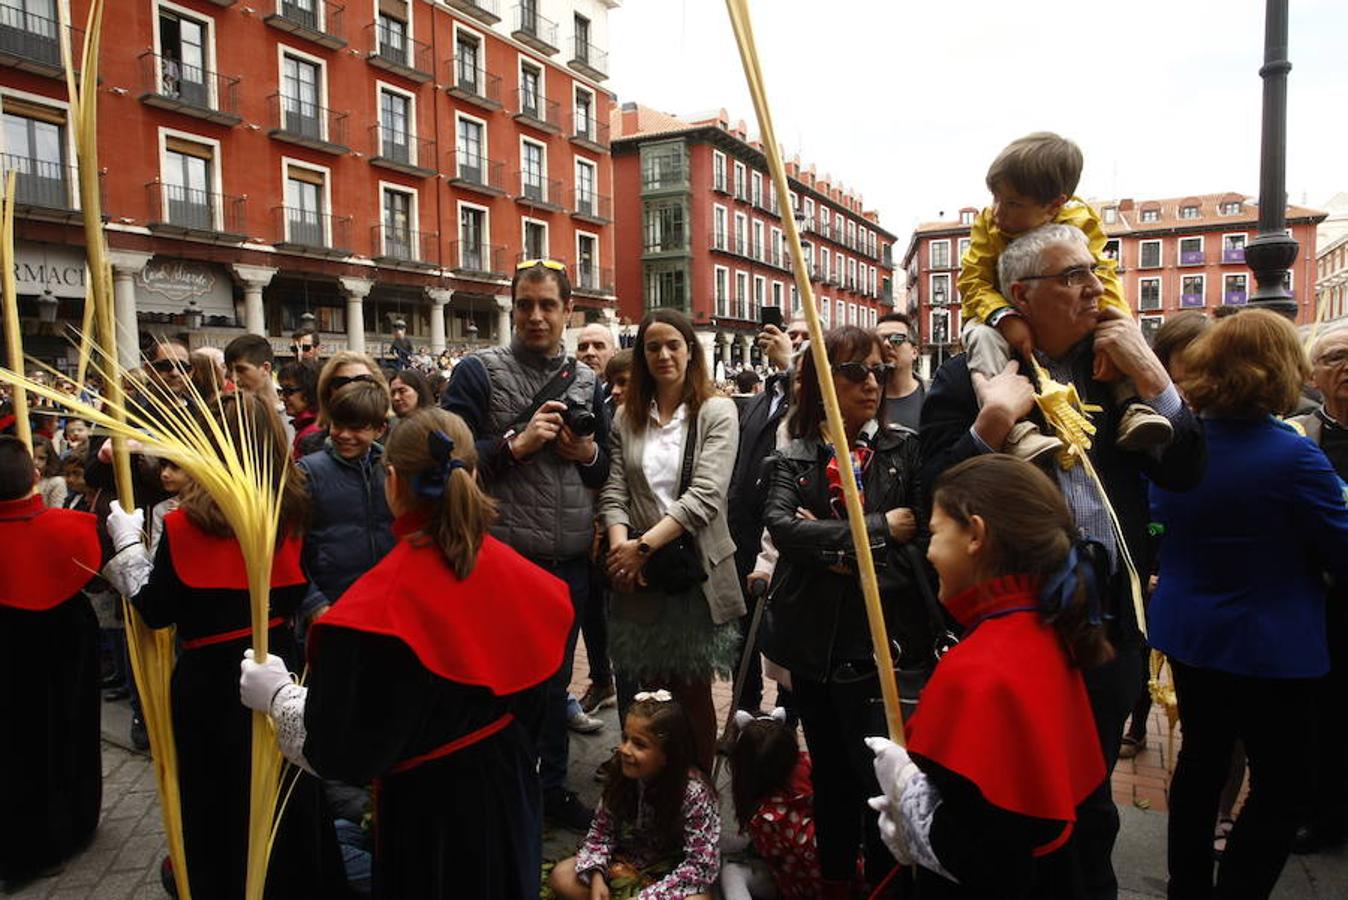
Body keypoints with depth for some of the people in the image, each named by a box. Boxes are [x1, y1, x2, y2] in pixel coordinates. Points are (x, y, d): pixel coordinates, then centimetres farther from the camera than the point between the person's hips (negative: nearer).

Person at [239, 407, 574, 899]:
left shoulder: (380, 602, -27)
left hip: (427, 808, -4)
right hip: (510, 786, 4)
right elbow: (533, 700, 2)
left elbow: (340, 752, -20)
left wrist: (277, 694, -5)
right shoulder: (516, 573, -12)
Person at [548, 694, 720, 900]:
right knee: (561, 877, -12)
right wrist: (596, 877, -19)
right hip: (626, 862, 5)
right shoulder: (620, 773, -14)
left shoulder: (695, 793, -27)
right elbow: (601, 830, -2)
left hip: (673, 874, -4)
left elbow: (702, 864, -24)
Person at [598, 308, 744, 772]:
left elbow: (705, 495, -13)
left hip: (697, 571, -2)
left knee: (694, 693, 8)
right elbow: (613, 493, 3)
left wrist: (644, 545, -20)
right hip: (639, 576, 3)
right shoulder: (627, 417, 9)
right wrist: (620, 545, -16)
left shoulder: (716, 412, -3)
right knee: (651, 692, 11)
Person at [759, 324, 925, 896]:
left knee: (882, 776, 0)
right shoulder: (792, 461, 2)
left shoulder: (904, 451, 1)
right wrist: (878, 530, -18)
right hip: (816, 640, 2)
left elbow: (925, 538, -9)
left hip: (883, 640, -2)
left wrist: (838, 549, -16)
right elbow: (782, 527, -17)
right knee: (830, 775, 19)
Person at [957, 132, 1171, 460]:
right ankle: (1012, 425, -45)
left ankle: (1131, 404, -14)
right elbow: (973, 281, -18)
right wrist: (1006, 319, -37)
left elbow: (1102, 278, -17)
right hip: (1007, 319, -2)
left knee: (1124, 330, -17)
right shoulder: (988, 224, -13)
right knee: (981, 336, -35)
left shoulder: (1081, 222, -12)